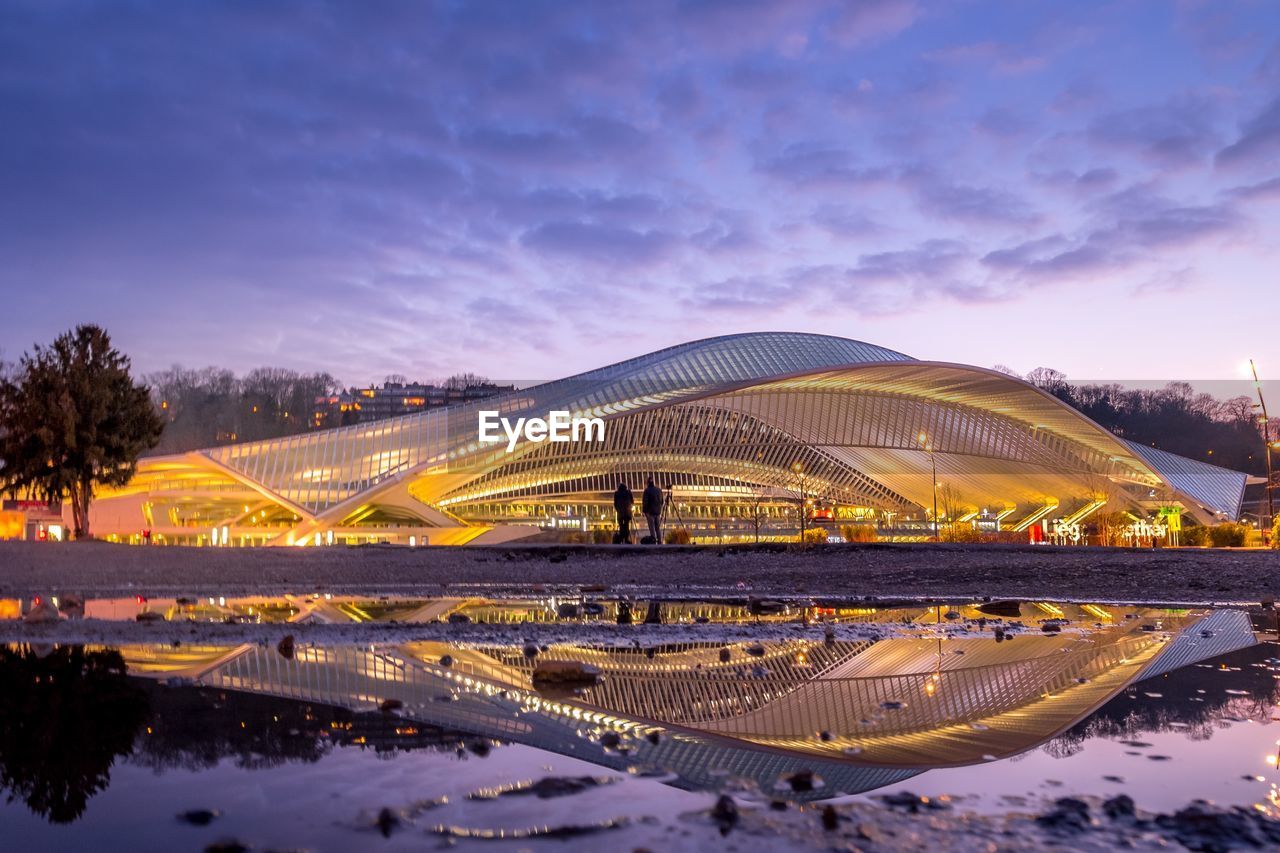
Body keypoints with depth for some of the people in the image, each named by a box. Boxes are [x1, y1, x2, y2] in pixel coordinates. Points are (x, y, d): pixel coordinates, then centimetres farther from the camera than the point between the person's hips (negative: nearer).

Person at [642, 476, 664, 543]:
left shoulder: (647, 490, -10)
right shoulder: (659, 490, 9)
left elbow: (645, 502, -13)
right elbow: (662, 501, 15)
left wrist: (644, 511, -8)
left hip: (650, 512, -5)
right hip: (658, 512, 5)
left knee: (652, 528, -3)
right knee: (658, 528, 12)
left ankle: (654, 542, -7)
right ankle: (660, 542, 10)